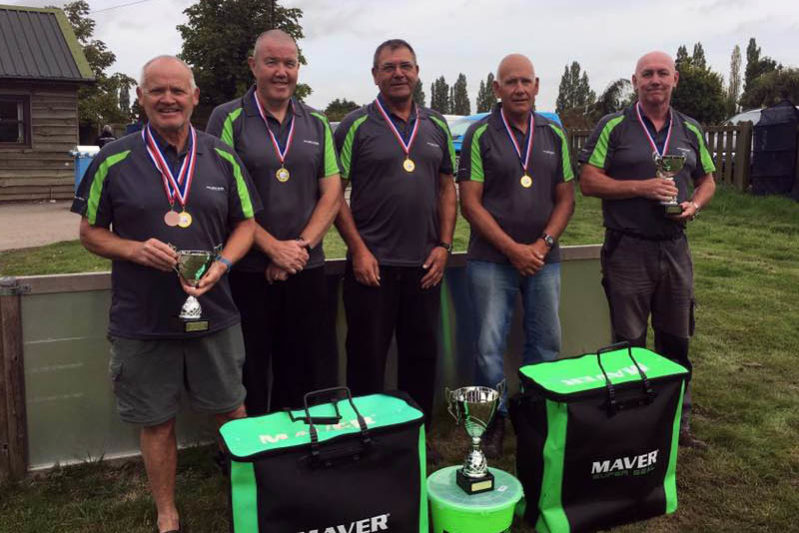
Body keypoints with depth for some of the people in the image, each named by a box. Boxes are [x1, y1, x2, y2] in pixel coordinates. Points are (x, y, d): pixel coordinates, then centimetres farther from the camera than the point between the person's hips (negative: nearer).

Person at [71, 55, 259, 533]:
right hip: (142, 320, -1)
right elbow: (91, 232, 4)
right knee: (156, 422, 11)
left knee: (231, 411, 13)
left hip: (215, 315, 1)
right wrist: (136, 250, -16)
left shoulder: (222, 158, 3)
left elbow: (246, 223, 8)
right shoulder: (114, 161, -2)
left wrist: (221, 265, -11)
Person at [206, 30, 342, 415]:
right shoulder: (228, 119, -2)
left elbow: (332, 195, 6)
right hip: (247, 270, -3)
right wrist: (274, 248, -14)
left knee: (312, 369, 11)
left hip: (307, 268, 4)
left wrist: (301, 246, -8)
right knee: (250, 373, 7)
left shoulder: (317, 125, 10)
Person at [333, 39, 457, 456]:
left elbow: (447, 189, 14)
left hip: (424, 264, 4)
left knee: (421, 355, 12)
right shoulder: (356, 126, -2)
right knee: (367, 357, 4)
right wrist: (358, 250, -11)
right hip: (372, 263, -4)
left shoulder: (436, 127, 11)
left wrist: (444, 245, 3)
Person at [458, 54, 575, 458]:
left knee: (546, 344, 9)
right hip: (491, 260, -3)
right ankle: (495, 420, 16)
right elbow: (469, 202, -7)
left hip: (543, 259, 4)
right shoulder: (480, 135, -2)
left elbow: (565, 198, 9)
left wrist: (543, 244, -6)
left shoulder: (553, 135, 10)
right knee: (489, 346, -2)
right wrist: (513, 249, -13)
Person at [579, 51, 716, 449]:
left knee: (676, 342, 12)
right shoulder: (614, 127, -2)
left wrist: (695, 205, -3)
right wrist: (642, 187, -17)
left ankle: (678, 424, 26)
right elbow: (588, 181, -8)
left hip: (675, 248, 4)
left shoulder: (691, 131, 11)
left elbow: (707, 180, 19)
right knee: (629, 344, 4)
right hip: (628, 249, -4)